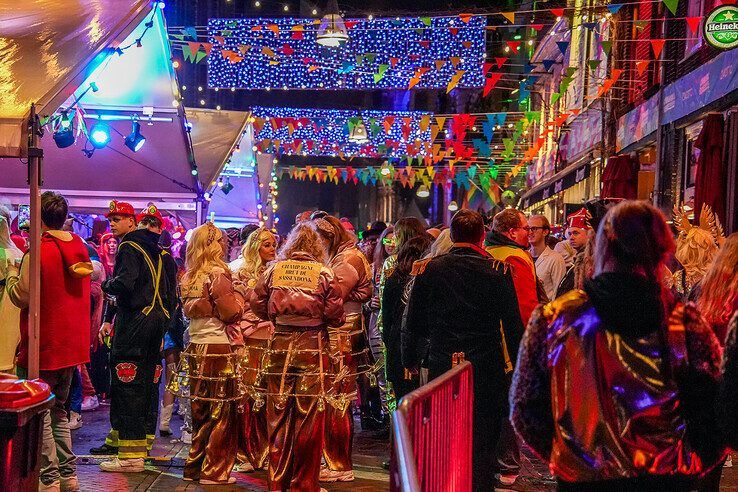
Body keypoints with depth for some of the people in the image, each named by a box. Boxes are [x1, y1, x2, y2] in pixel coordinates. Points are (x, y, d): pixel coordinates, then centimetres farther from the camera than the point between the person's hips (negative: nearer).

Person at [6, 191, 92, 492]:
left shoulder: (39, 251, -16)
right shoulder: (79, 247, 6)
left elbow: (21, 295, -14)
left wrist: (11, 275, 5)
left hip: (42, 346, -7)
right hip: (72, 344, 7)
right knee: (58, 411, 18)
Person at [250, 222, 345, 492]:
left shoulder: (274, 269, 2)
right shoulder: (324, 273, -4)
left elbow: (256, 303, 6)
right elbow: (335, 314, -8)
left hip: (280, 345, 2)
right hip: (312, 346, -2)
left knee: (278, 414, 10)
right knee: (309, 414, 4)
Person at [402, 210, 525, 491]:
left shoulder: (429, 270, -2)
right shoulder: (498, 271, -6)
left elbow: (413, 322, 4)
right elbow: (513, 323, -5)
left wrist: (409, 359, 16)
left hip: (441, 367, 2)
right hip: (487, 369, -1)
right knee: (482, 444, 7)